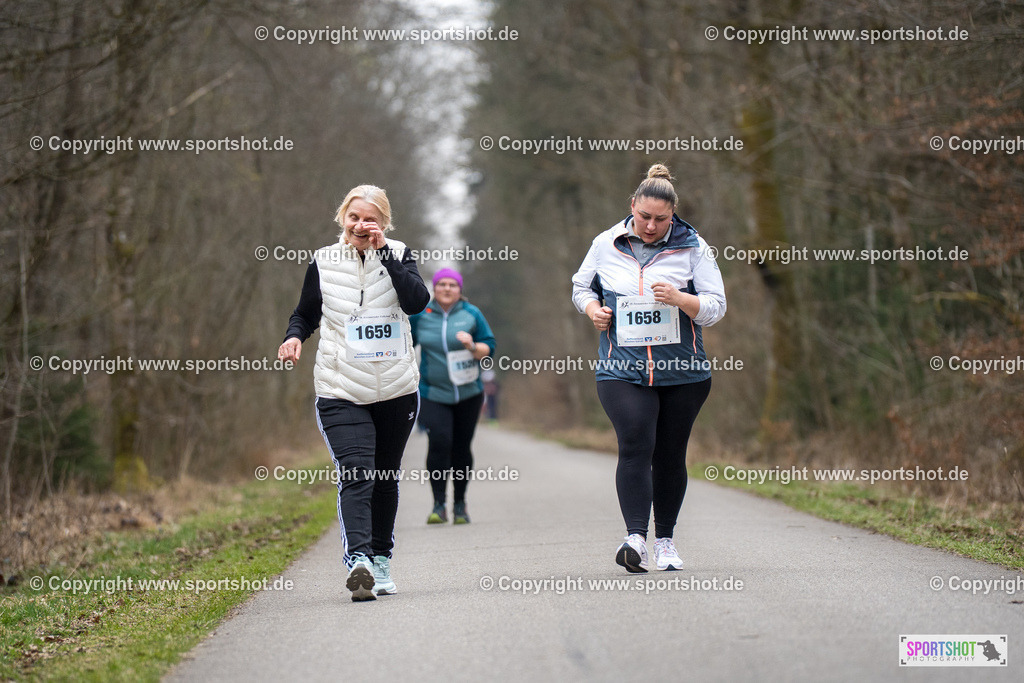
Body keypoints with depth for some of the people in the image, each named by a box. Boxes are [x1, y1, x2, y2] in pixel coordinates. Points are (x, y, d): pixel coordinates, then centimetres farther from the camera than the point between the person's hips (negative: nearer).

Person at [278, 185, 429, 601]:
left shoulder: (398, 256, 2)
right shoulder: (323, 263, 3)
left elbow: (416, 302, -15)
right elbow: (306, 313, 15)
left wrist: (384, 253, -17)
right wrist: (295, 336, -7)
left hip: (396, 390, 2)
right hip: (341, 392, -2)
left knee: (385, 476, 14)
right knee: (355, 473, -19)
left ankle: (380, 559, 30)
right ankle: (358, 559, -32)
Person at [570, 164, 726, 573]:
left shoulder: (692, 247, 1)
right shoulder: (606, 245, 5)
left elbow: (716, 307, 0)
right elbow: (582, 287, 20)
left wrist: (680, 299, -18)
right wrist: (593, 309, -2)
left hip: (683, 372, 1)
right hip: (622, 369, -1)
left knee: (670, 455, 7)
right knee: (635, 447, -18)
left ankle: (665, 540, 21)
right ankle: (635, 536, -25)